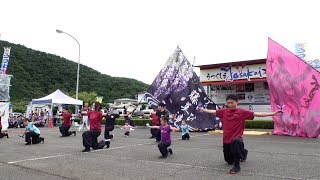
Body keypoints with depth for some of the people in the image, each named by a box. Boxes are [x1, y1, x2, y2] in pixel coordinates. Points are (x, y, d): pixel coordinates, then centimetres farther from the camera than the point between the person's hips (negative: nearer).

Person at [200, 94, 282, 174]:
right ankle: (243, 152, 50)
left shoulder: (242, 112, -6)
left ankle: (237, 165, -25)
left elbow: (257, 114, -10)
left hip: (237, 138, -5)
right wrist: (203, 110, 25)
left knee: (235, 141, -44)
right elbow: (213, 111, 17)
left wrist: (273, 113, -16)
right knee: (229, 161, 20)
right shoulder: (224, 111, 4)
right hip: (226, 139, 5)